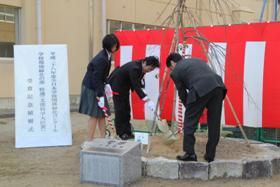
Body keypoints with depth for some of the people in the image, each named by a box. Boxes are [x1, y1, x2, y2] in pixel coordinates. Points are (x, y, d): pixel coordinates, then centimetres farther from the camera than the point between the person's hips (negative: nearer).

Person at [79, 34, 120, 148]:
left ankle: (103, 138, 20)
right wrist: (100, 96, -23)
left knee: (102, 113, 12)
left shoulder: (107, 55, 2)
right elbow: (96, 78, -25)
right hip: (91, 88, -9)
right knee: (95, 115, -4)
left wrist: (106, 84, 6)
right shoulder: (101, 59, -26)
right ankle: (89, 142, 3)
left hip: (97, 87, 9)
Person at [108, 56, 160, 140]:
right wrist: (147, 100, -42)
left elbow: (139, 83, 3)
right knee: (120, 109, -7)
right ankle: (121, 133, 1)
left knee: (126, 109, 9)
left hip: (125, 85, 9)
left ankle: (127, 132, 14)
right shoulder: (134, 68, -35)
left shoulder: (141, 67, -9)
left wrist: (143, 91, -15)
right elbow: (136, 86, -39)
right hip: (117, 84, -9)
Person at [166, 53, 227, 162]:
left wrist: (190, 108, 34)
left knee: (189, 122, 9)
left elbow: (182, 94, 20)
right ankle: (210, 156, 19)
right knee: (214, 124, 13)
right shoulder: (197, 60, 36)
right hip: (218, 86, 6)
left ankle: (189, 153, 10)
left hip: (200, 90, -6)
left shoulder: (175, 72, 19)